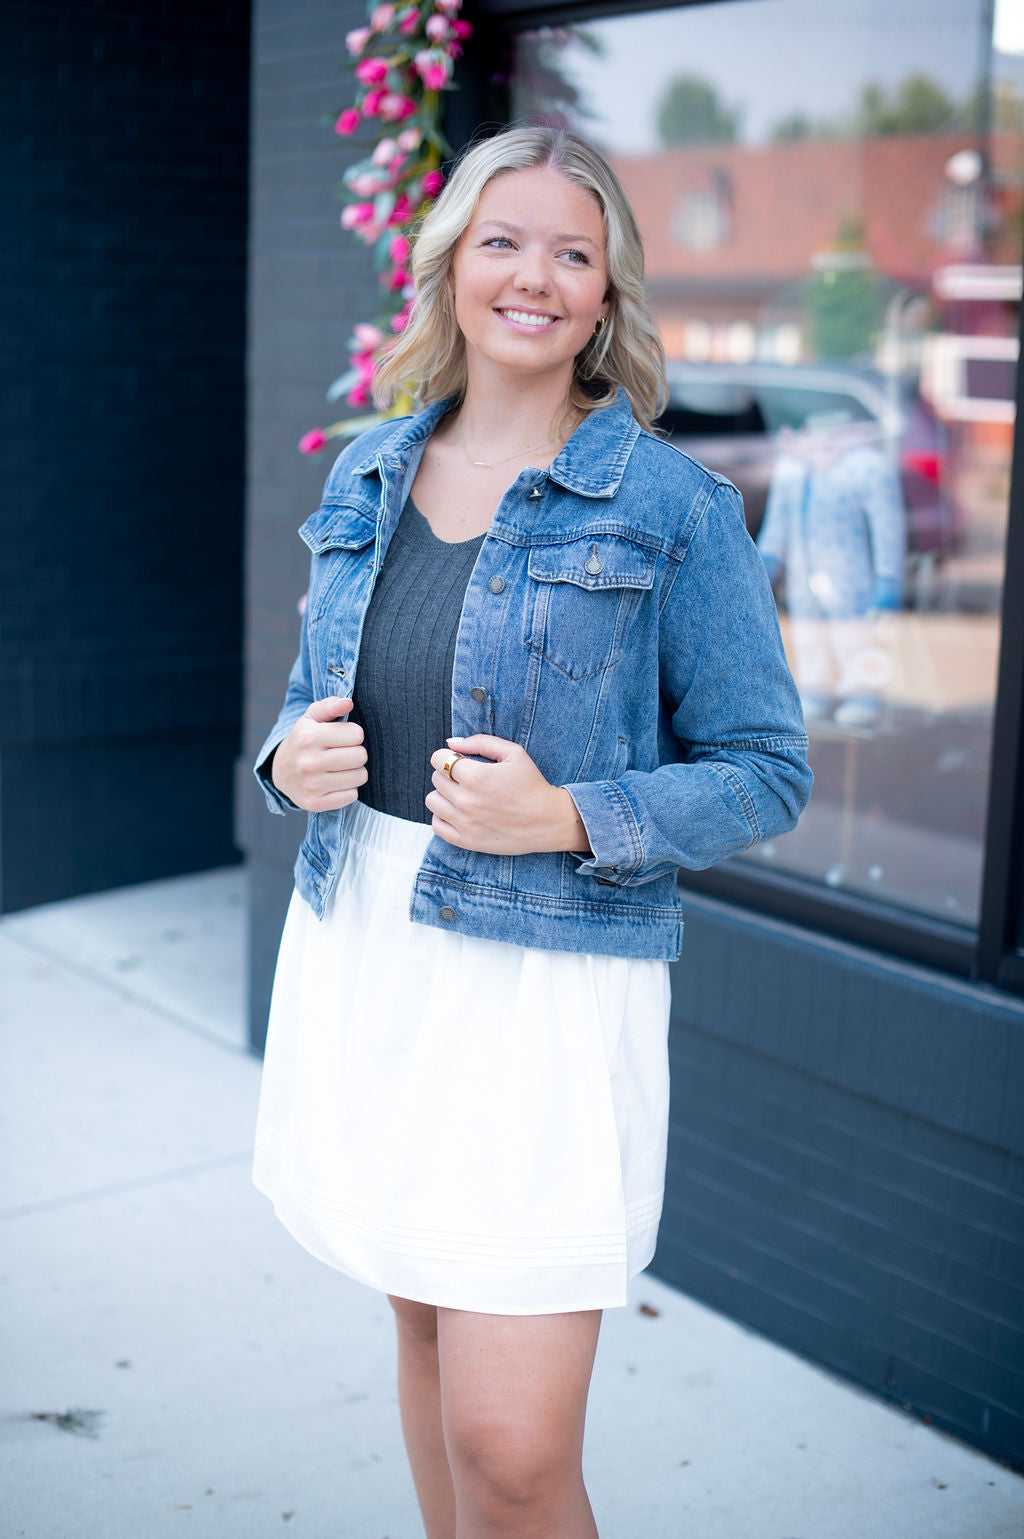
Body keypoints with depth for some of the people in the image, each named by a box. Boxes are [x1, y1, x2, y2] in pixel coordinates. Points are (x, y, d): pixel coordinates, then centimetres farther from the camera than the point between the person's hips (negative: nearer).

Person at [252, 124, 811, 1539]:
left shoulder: (672, 507, -8)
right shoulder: (369, 475, 8)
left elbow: (766, 773, -6)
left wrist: (566, 820, -20)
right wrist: (295, 759, -5)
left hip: (547, 980, -5)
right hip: (363, 952, 5)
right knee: (424, 1316, 19)